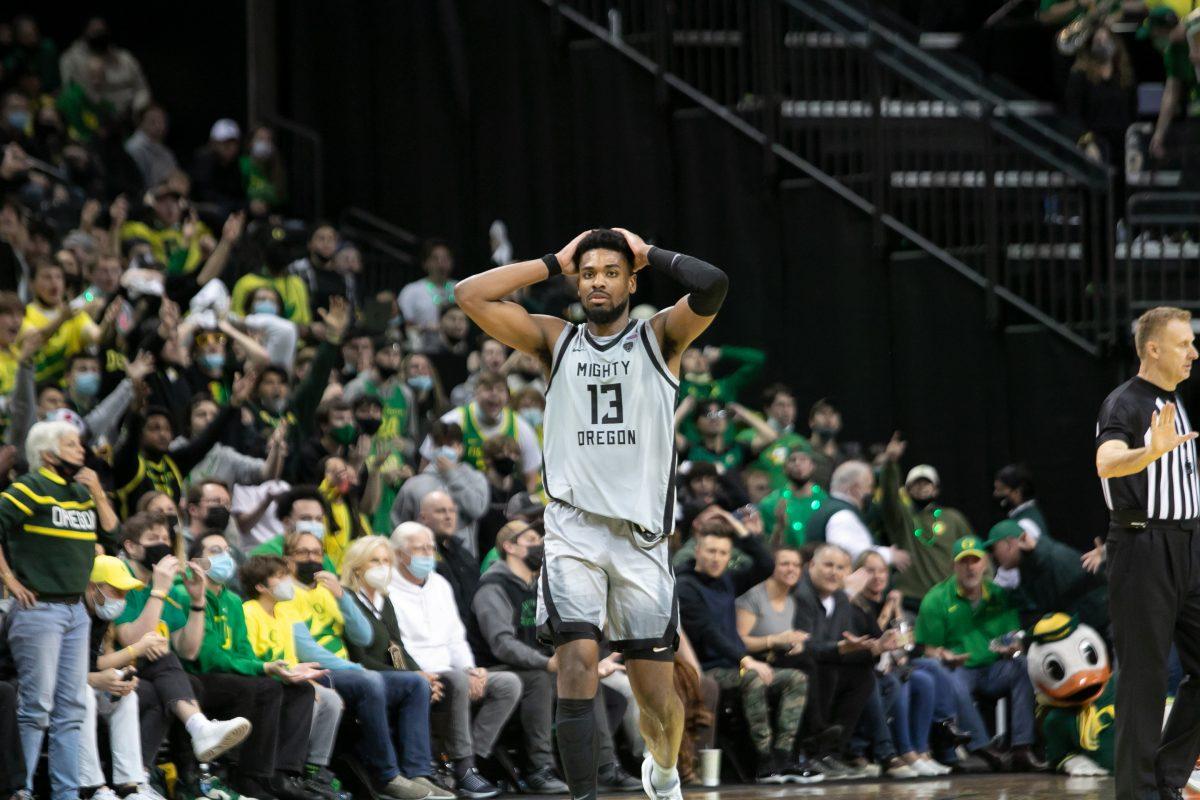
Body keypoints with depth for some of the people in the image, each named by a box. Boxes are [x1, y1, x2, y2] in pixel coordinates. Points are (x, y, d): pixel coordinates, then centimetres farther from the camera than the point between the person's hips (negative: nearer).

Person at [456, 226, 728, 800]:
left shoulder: (659, 337, 7)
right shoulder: (556, 341, 11)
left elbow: (712, 285, -13)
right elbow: (470, 295, 2)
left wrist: (648, 254, 1)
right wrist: (555, 262, 5)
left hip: (640, 535, 0)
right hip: (573, 531, 0)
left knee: (656, 694, 5)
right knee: (578, 662, -21)